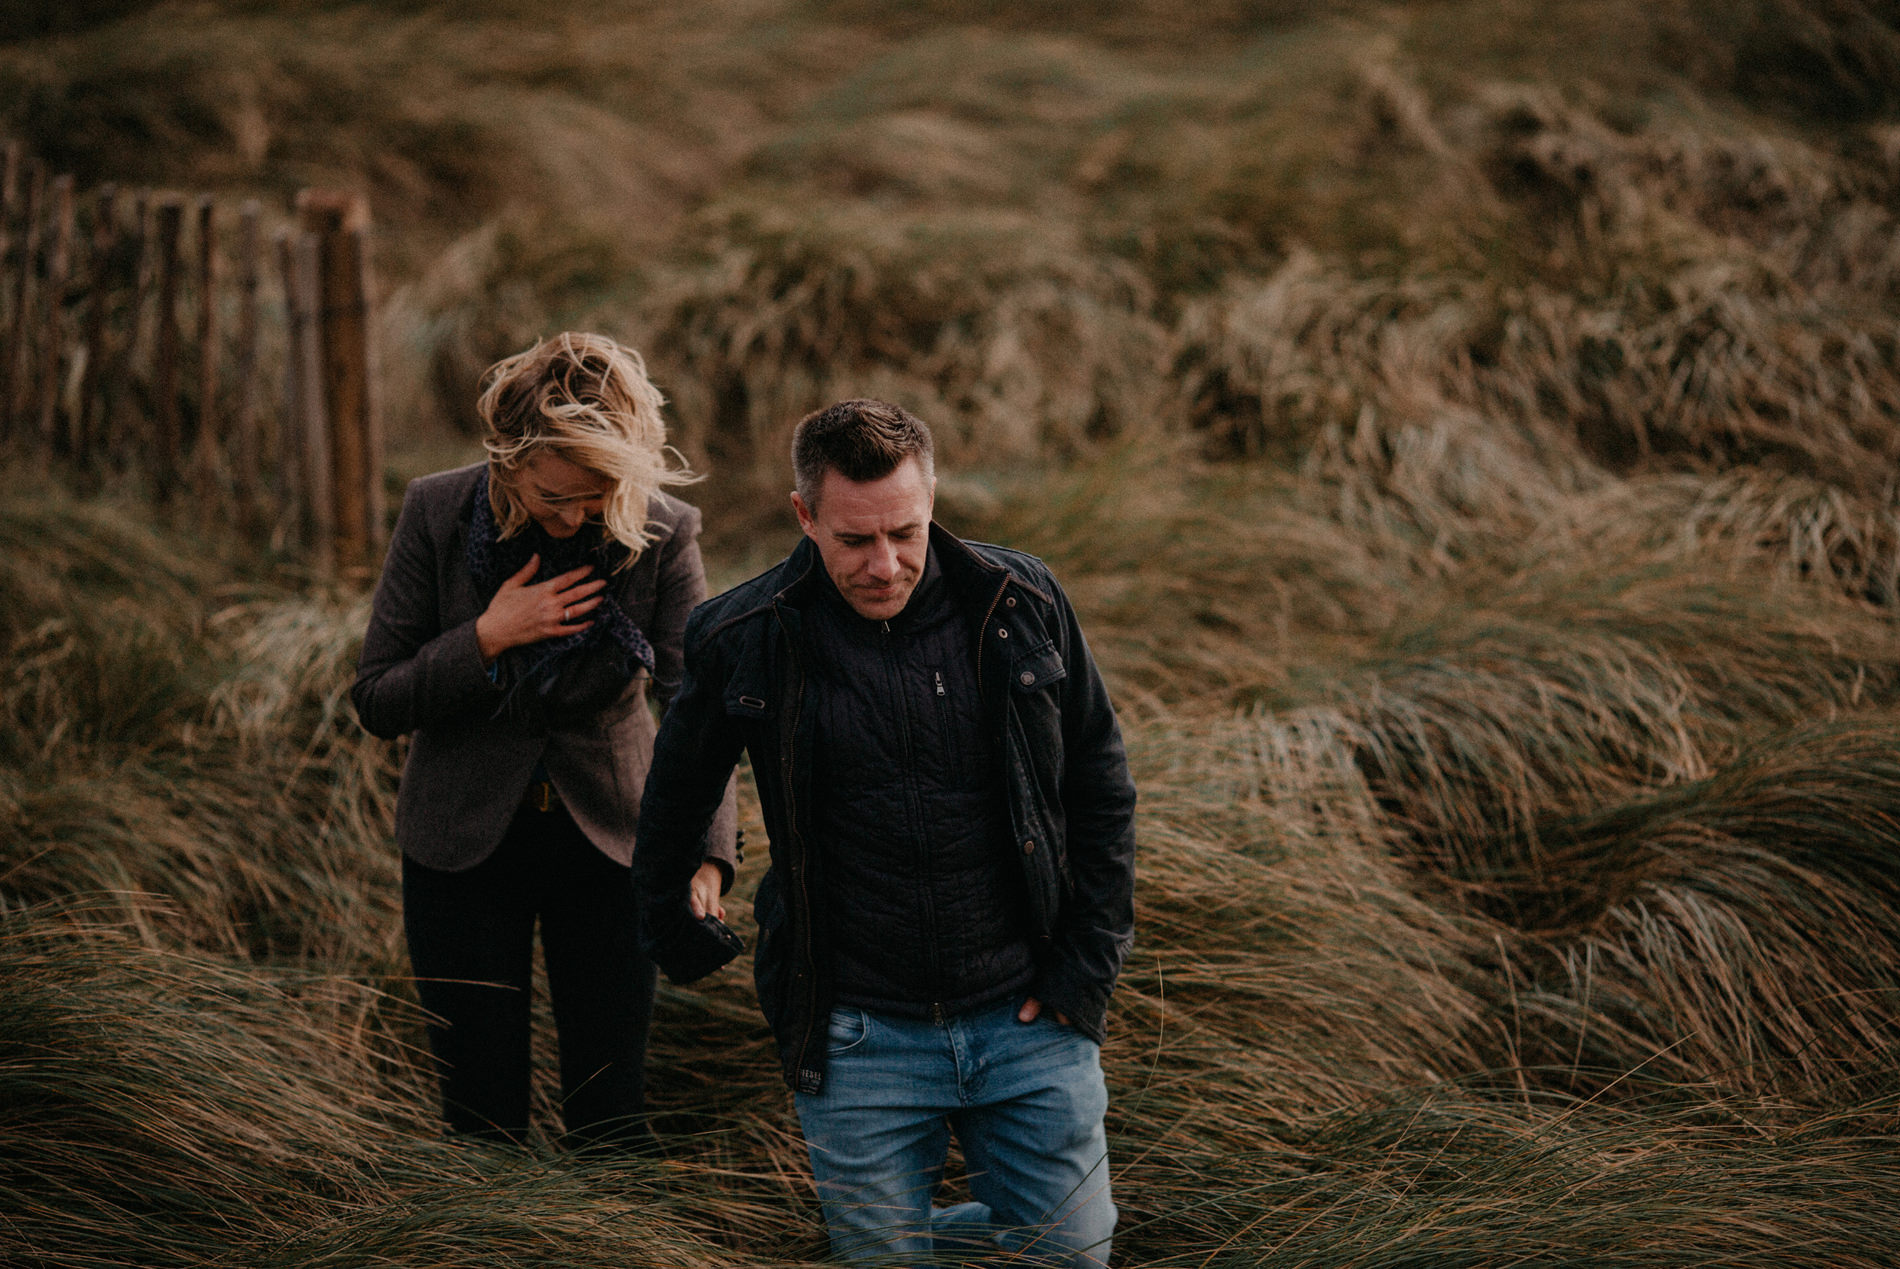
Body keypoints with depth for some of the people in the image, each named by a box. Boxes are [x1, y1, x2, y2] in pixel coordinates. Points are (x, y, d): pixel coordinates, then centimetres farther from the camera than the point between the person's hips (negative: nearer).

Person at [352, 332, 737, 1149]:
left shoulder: (664, 536, -15)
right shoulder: (438, 515, -13)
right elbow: (376, 701, -9)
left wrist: (707, 860, -36)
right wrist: (487, 637, -24)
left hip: (606, 839, 0)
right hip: (463, 843, 0)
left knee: (611, 1118, 3)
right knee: (483, 1119, 4)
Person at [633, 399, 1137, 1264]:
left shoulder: (1022, 606, -4)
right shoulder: (745, 641, -7)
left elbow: (1101, 787, 6)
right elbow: (678, 797, 13)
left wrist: (1090, 959, 1)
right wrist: (664, 925, 23)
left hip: (1026, 1018, 1)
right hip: (857, 1038, -1)